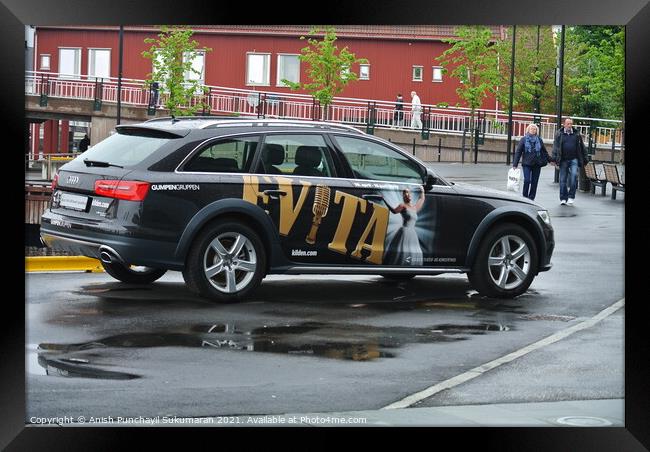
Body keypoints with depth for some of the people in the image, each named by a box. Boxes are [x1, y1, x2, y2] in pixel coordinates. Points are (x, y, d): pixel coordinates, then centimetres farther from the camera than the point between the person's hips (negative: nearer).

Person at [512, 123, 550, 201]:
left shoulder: (539, 140, 9)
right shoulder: (524, 139, 2)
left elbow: (544, 151, 18)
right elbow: (518, 152, -1)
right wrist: (515, 164, -7)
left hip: (537, 164, 3)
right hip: (527, 164, -3)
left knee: (534, 182, 3)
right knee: (527, 180, -12)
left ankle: (531, 198, 10)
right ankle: (525, 197, -1)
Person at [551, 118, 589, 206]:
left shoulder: (576, 134, 10)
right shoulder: (559, 134, 6)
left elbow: (582, 147, 14)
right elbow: (555, 147, 1)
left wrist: (585, 159, 12)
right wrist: (554, 158, -10)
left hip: (574, 159, 0)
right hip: (563, 160, 0)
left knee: (574, 175, -19)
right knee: (563, 179, 2)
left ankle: (571, 196, -11)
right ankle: (563, 198, 11)